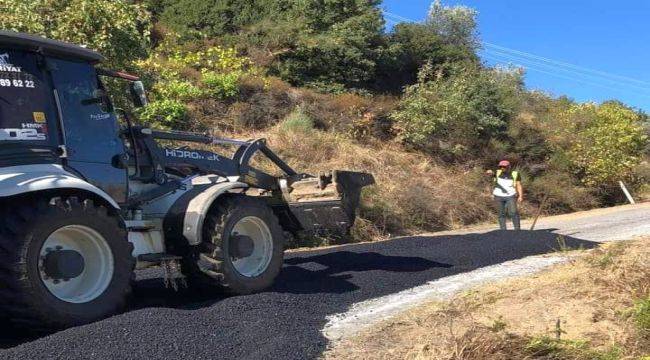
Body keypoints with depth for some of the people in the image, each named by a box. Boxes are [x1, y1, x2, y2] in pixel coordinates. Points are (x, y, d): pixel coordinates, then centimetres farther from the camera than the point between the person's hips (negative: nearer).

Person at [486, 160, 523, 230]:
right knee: (501, 214, 4)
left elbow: (519, 185, 3)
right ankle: (503, 230, 9)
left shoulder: (515, 174, 3)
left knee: (513, 213, -10)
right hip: (499, 196, 2)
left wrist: (520, 196, -8)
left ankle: (517, 229, -1)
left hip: (510, 196, -2)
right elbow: (491, 173, -12)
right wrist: (490, 173, -37)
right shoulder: (497, 173, 6)